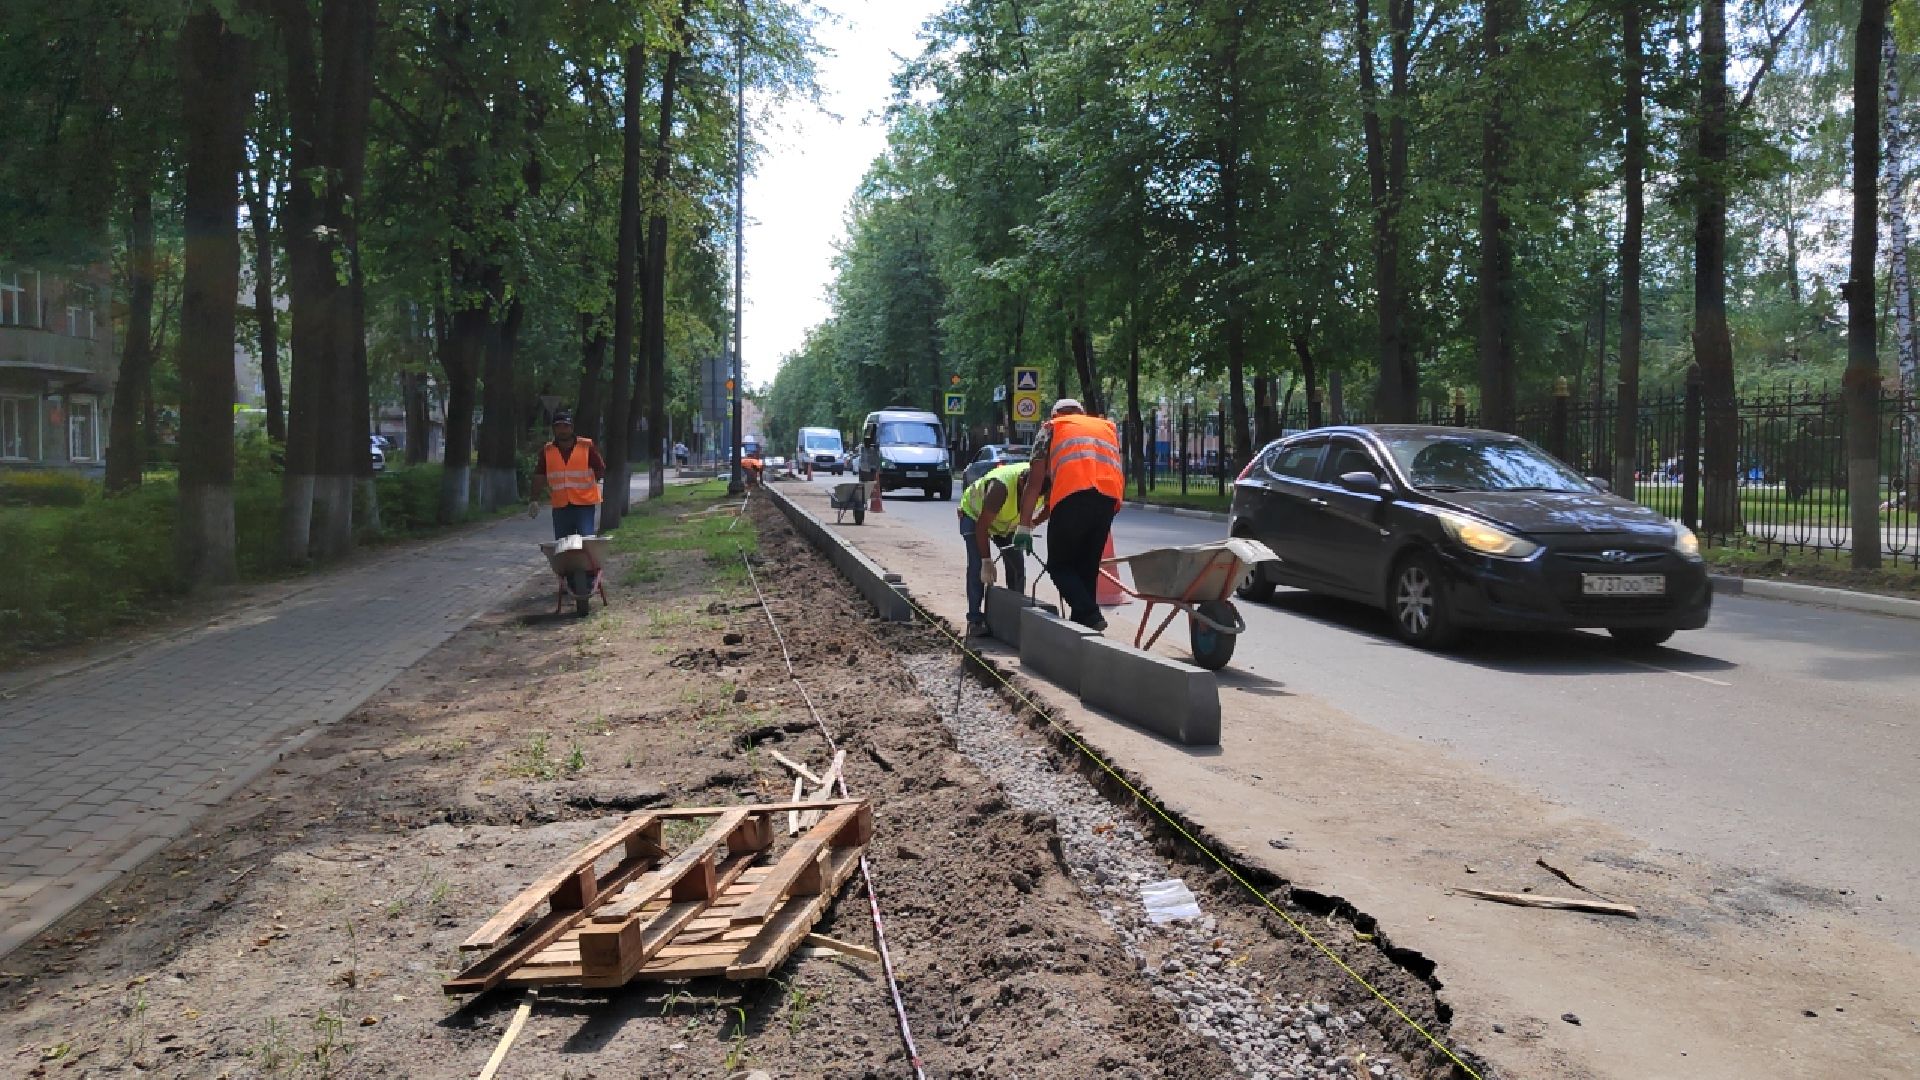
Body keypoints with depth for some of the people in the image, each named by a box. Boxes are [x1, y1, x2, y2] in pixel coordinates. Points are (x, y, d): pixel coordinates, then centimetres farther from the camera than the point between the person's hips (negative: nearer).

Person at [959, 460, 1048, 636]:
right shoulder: (1000, 486, -45)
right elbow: (982, 525, -37)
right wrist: (987, 561, -34)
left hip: (1007, 521, 5)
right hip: (974, 514, -5)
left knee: (1017, 565, -3)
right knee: (977, 566, -17)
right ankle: (975, 620, -13)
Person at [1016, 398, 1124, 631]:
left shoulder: (1052, 428, 23)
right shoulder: (1108, 426, 35)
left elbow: (1035, 482, 16)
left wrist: (1024, 526, 18)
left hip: (1074, 494, -4)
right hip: (1110, 497, 4)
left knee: (1059, 565, 6)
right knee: (1088, 568, 15)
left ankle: (1090, 614, -12)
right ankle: (1081, 621, 15)